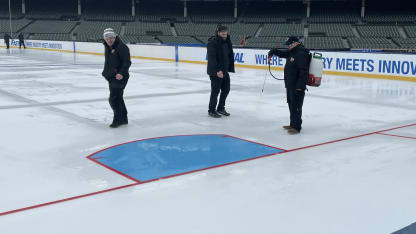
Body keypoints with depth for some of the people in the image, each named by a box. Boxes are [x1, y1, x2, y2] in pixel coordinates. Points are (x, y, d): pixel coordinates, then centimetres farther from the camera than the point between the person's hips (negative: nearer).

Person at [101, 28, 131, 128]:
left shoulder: (122, 47, -16)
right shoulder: (107, 47, 13)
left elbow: (127, 62, -21)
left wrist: (121, 73, -31)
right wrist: (105, 72, 28)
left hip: (119, 78, -9)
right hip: (111, 78, 9)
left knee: (113, 99, -11)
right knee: (118, 98, 15)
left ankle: (118, 119, 1)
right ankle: (123, 119, 26)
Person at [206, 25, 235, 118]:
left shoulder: (227, 42, 8)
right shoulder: (212, 43, -17)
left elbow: (230, 55, 16)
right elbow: (212, 58, -24)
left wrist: (229, 68, 10)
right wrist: (217, 70, -31)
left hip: (225, 71, 8)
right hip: (215, 72, -8)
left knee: (226, 89, 14)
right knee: (215, 91, -2)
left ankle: (221, 108, 30)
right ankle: (211, 110, 13)